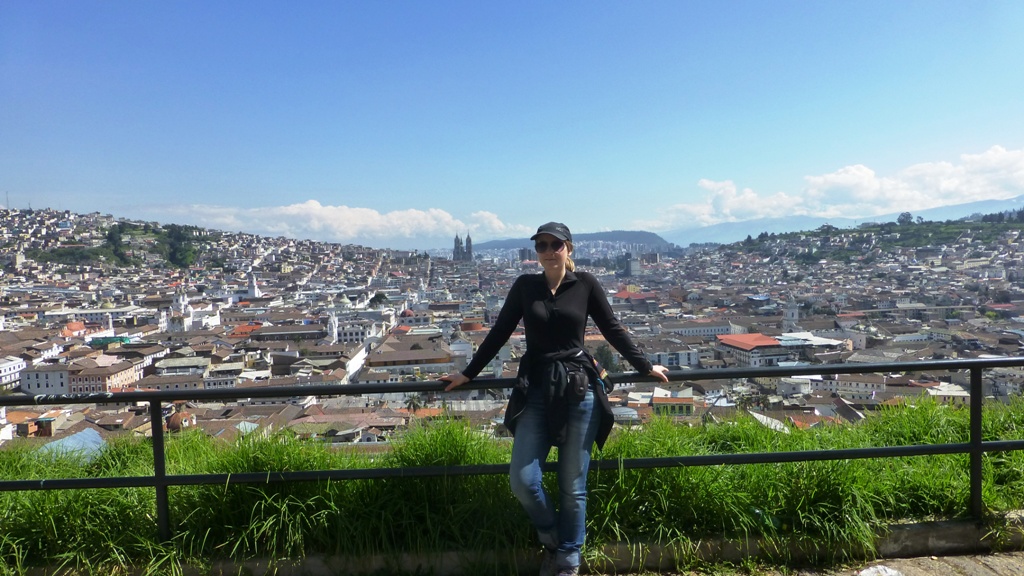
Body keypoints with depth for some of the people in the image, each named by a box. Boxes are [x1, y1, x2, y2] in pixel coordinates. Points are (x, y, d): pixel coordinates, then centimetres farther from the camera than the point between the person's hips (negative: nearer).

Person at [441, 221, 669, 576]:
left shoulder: (585, 284, 1)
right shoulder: (524, 286, 5)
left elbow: (613, 330, 8)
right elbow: (499, 333, 10)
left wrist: (645, 367, 12)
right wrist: (468, 374, 13)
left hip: (579, 390, -1)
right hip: (536, 391, 2)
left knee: (572, 485, 5)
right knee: (522, 480, -6)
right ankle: (551, 539, 25)